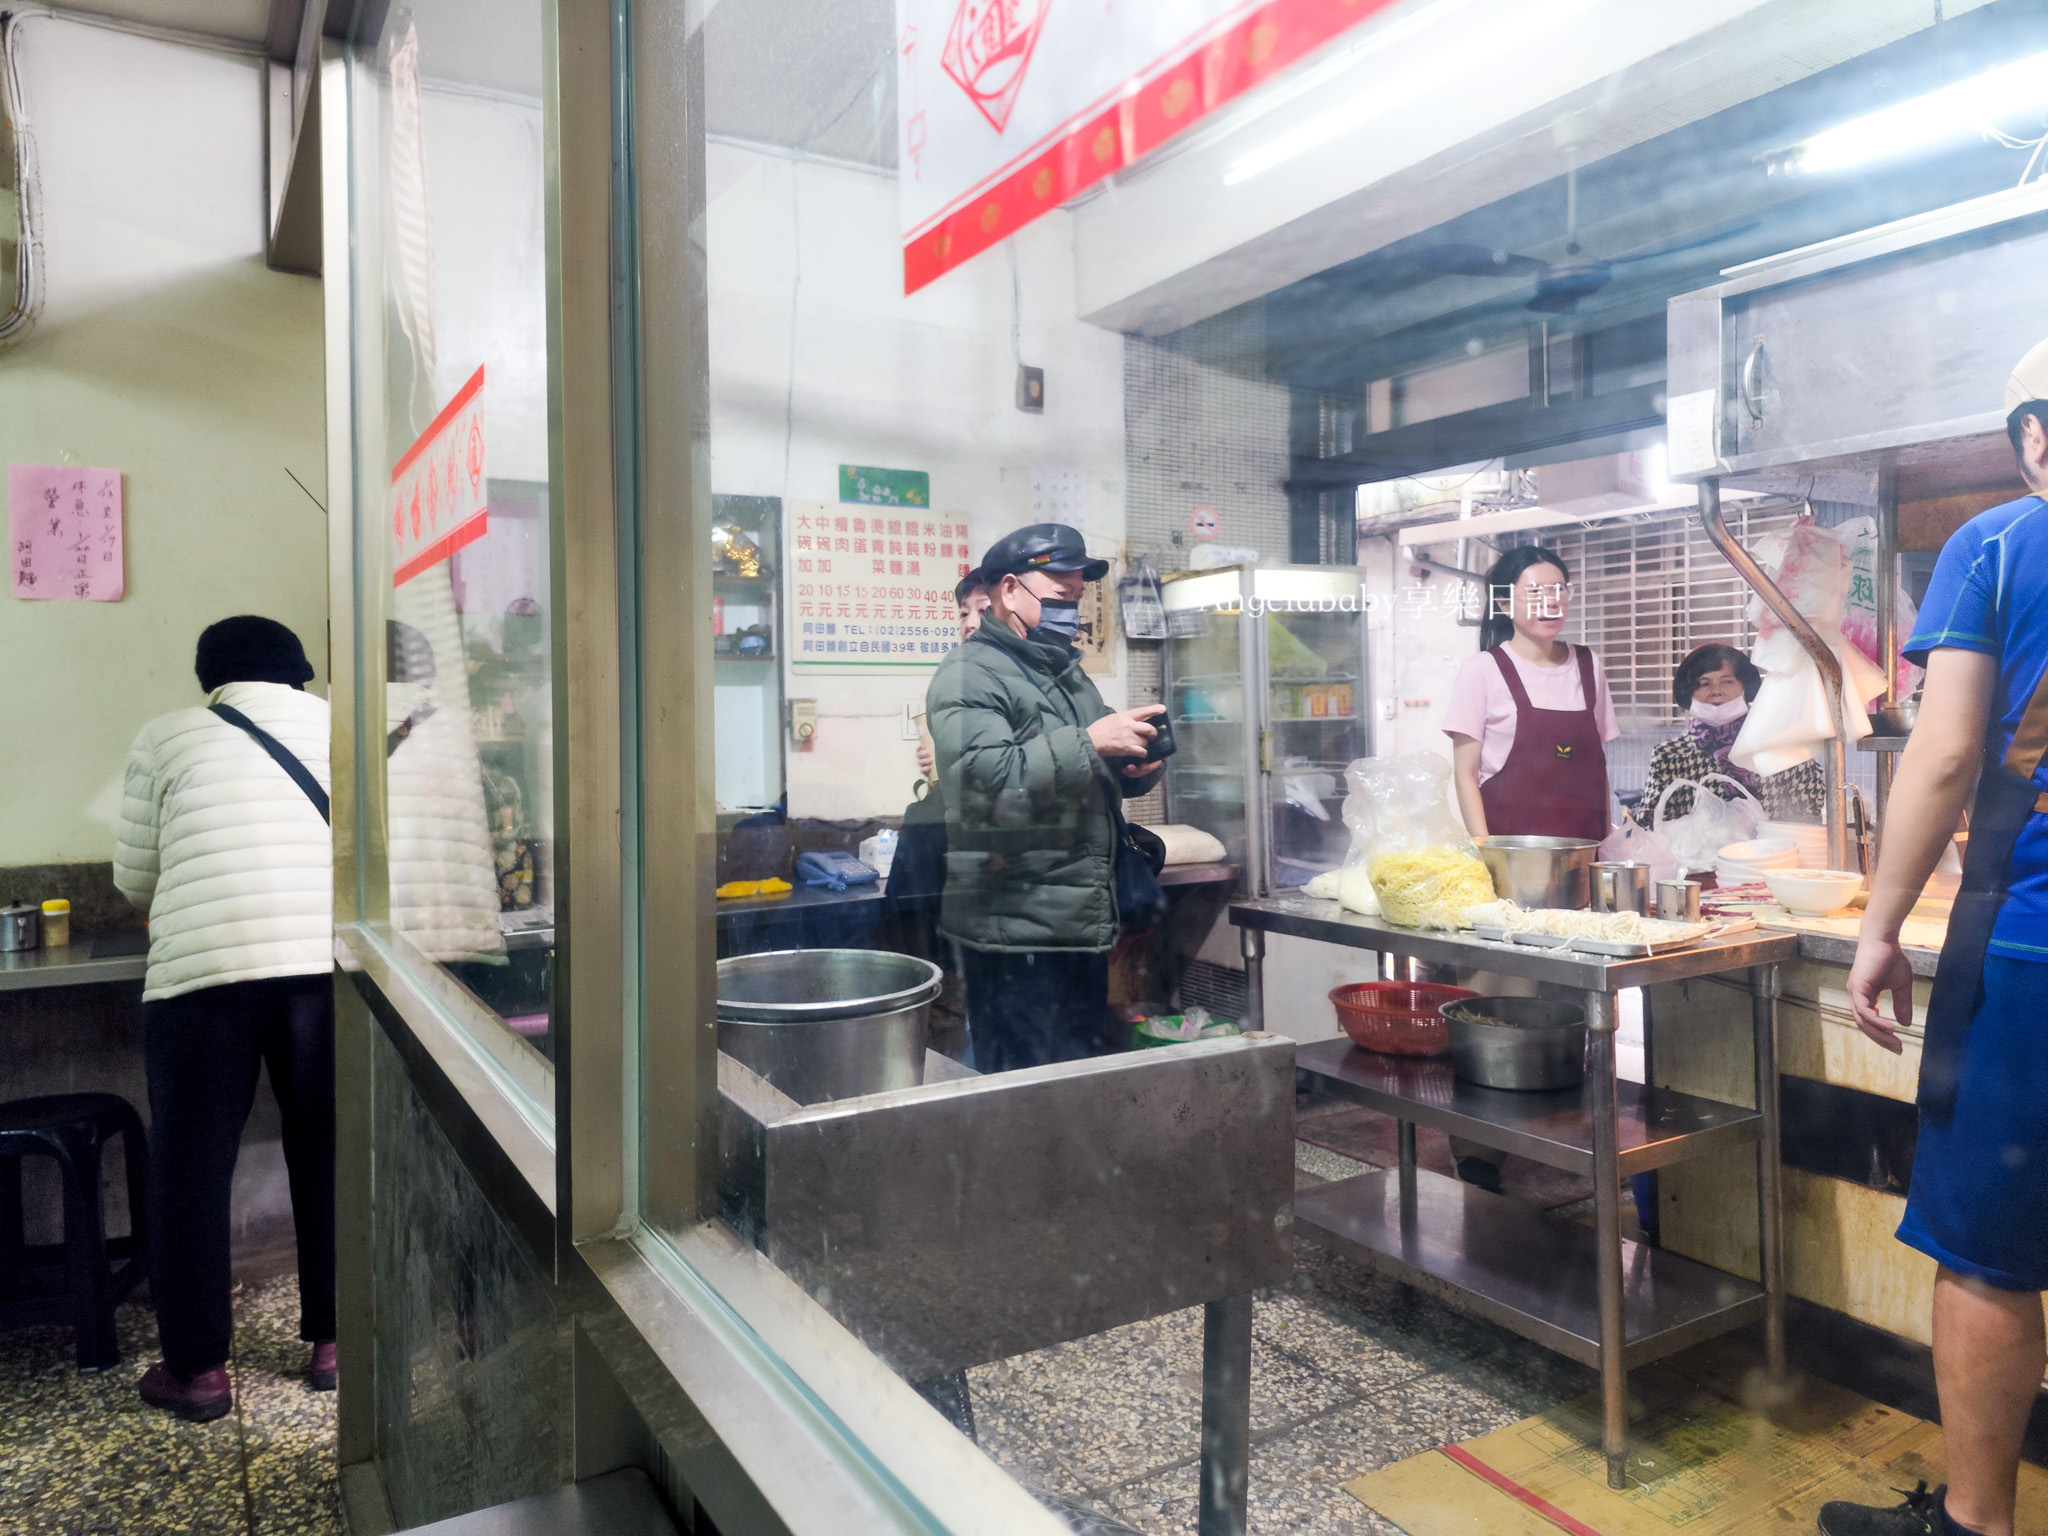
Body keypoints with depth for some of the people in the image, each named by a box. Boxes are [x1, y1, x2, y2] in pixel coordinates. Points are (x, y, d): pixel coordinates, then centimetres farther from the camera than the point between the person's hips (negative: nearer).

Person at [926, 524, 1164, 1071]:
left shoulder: (1068, 675, 19)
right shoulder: (970, 677, -9)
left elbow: (1092, 786, 28)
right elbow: (985, 781, -26)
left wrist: (1135, 770, 5)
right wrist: (1088, 742, -23)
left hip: (1082, 924, 9)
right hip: (1017, 937, -9)